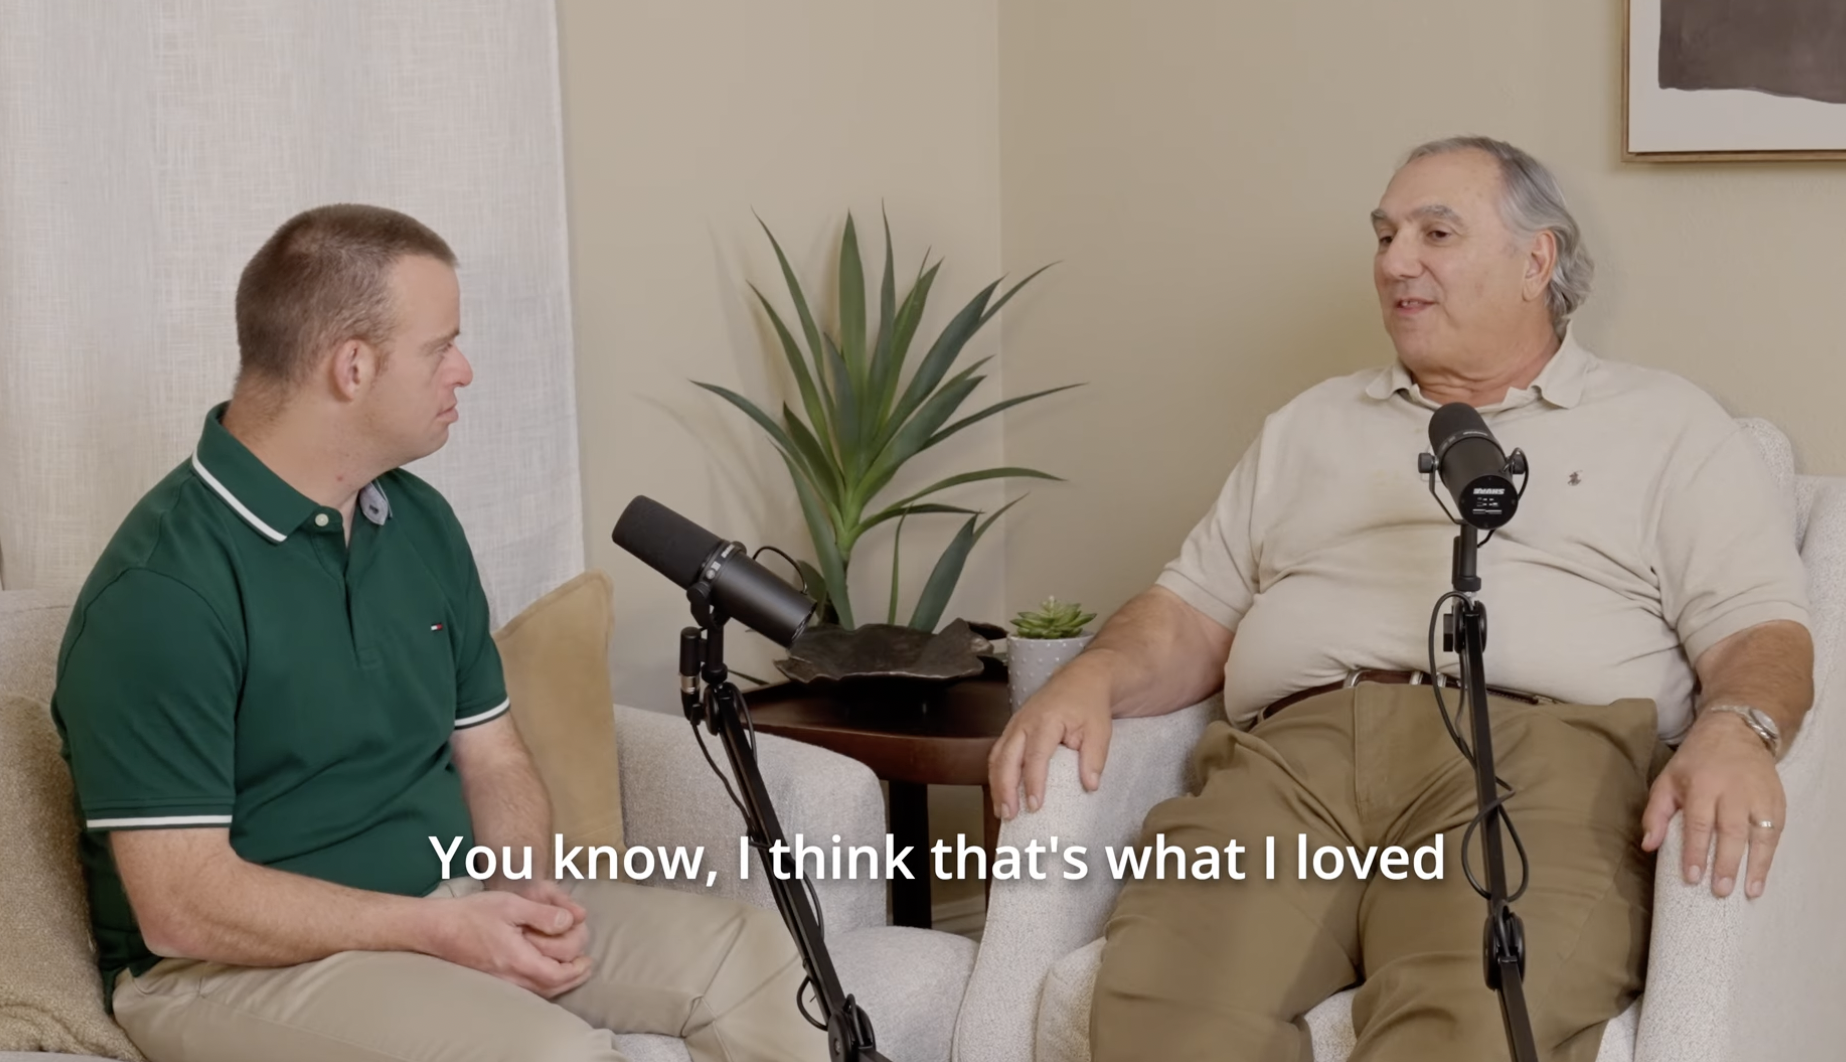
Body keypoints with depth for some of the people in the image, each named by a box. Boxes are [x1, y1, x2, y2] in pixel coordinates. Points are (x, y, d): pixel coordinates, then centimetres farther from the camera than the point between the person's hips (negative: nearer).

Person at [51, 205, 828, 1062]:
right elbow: (182, 906, -21)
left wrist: (530, 887, -9)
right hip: (241, 961, -8)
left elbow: (492, 757, 13)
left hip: (451, 905, 8)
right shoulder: (162, 586, -18)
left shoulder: (419, 522, 8)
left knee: (755, 957, -4)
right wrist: (440, 930, -22)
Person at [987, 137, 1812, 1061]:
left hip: (1536, 753, -2)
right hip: (1287, 753, 3)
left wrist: (1735, 732, -14)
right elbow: (1196, 613, 25)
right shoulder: (1309, 427, 31)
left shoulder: (1666, 424, 20)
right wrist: (1094, 675, 3)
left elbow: (1759, 630, 9)